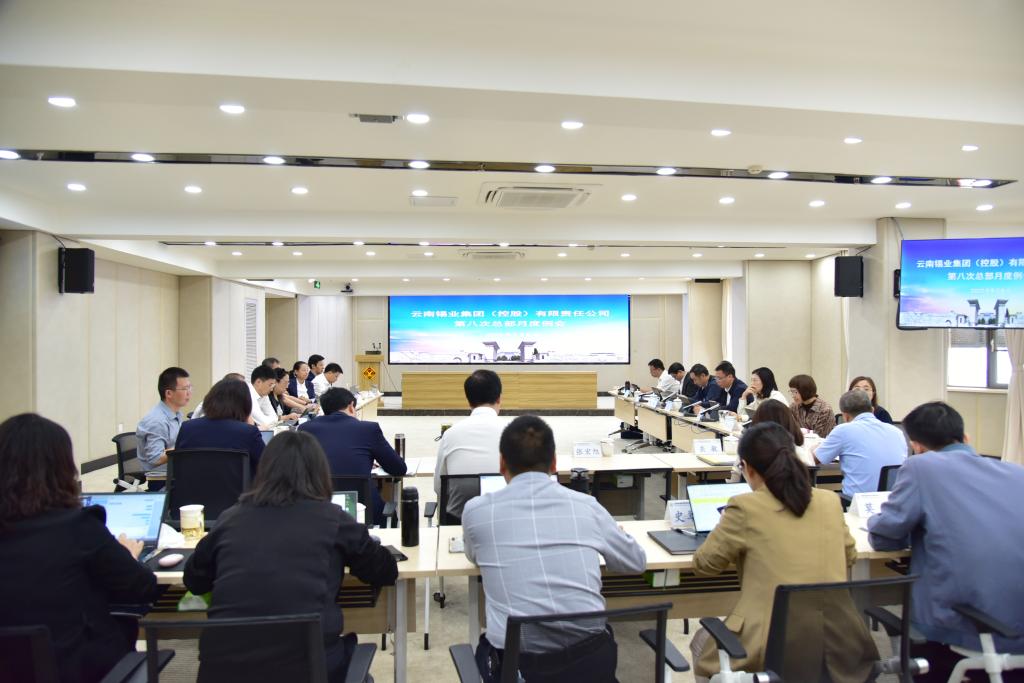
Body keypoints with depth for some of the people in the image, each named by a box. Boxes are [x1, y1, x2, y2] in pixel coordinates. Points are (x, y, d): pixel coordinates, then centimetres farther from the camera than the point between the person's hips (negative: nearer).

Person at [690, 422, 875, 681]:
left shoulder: (745, 507, -13)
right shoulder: (830, 501, 2)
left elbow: (703, 564, 1)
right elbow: (849, 556, 21)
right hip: (838, 644, 6)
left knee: (702, 644, 26)